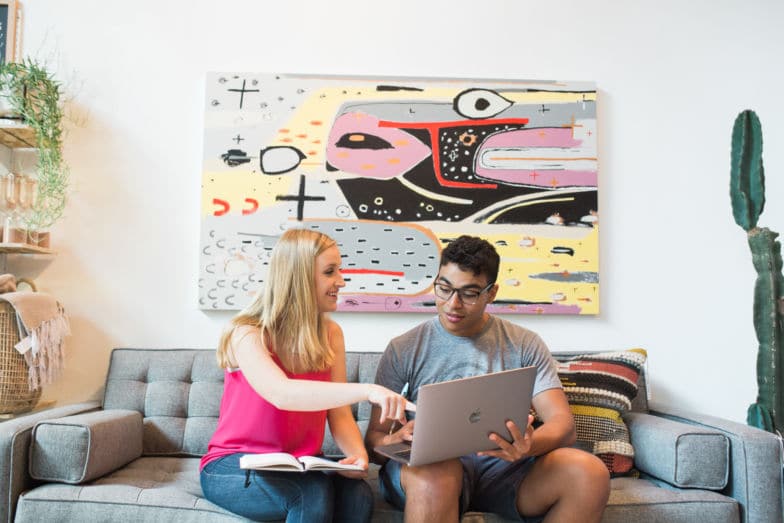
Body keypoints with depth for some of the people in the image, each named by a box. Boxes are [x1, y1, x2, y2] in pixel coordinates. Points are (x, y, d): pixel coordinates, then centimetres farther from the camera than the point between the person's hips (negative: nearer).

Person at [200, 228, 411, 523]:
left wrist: (359, 455, -23)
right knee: (314, 494, -33)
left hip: (300, 466, 4)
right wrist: (366, 391, -47)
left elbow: (339, 414, -1)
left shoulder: (330, 334, 2)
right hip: (234, 467, -4)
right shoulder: (247, 334, -16)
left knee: (357, 494, -27)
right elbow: (282, 394, -36)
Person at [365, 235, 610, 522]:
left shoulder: (525, 345, 10)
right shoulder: (403, 349, 7)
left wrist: (529, 445, -24)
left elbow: (562, 423, 1)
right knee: (435, 472, -40)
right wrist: (393, 441, -22)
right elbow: (374, 436, 4)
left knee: (589, 472, -26)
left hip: (505, 468, 3)